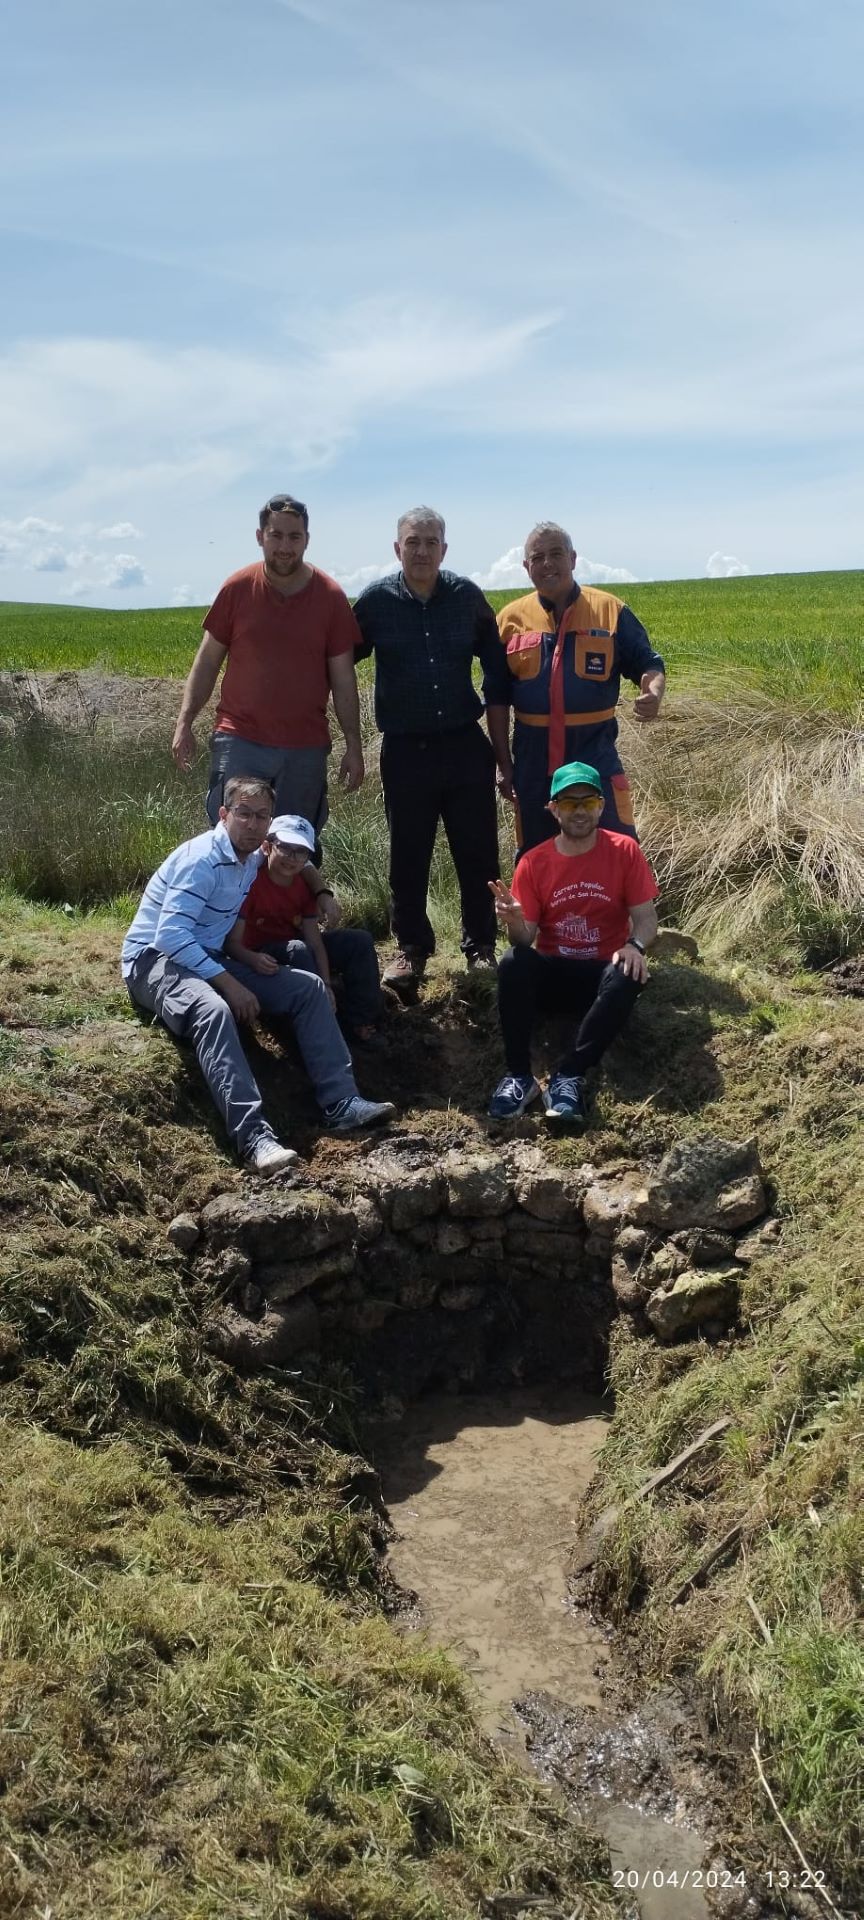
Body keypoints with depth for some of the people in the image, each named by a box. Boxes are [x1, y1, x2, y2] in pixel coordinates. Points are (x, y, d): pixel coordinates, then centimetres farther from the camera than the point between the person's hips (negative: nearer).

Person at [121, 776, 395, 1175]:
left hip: (209, 960, 9)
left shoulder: (252, 858, 8)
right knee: (213, 1011, -41)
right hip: (155, 959, -9)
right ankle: (254, 1137, -51)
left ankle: (341, 1104, -13)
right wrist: (229, 984, -27)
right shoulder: (202, 859, -19)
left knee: (308, 988, -3)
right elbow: (170, 936, -27)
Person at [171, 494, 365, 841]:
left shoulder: (330, 596, 0)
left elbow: (343, 678, 3)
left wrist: (353, 746, 2)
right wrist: (184, 723, 0)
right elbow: (207, 661, 6)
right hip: (240, 742, -1)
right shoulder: (237, 588, 0)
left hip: (306, 748, 1)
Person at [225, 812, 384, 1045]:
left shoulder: (304, 885, -3)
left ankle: (361, 1024, -6)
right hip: (261, 956, -7)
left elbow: (315, 941, -7)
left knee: (359, 941, -6)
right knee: (297, 949, -38)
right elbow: (232, 942, -24)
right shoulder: (251, 882, -22)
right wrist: (253, 959, -46)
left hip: (294, 950, 7)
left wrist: (327, 986, -18)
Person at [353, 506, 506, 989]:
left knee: (478, 853, 6)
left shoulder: (468, 596, 0)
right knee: (409, 856, 6)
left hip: (465, 745, 1)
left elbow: (496, 662, 11)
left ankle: (481, 946, 21)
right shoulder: (376, 601, -2)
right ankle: (412, 948, 20)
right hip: (406, 750, -1)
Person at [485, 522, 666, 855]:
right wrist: (504, 764, 5)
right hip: (533, 762, 2)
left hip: (596, 756, -2)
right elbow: (497, 698, 9)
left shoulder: (609, 610, 1)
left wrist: (653, 693, -21)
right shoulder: (511, 618, 5)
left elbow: (648, 664, 4)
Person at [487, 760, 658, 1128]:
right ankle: (519, 1075, -27)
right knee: (513, 964, -31)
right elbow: (526, 939, -4)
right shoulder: (533, 862, -3)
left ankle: (568, 1078, -32)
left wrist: (635, 945, -28)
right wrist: (514, 921, -28)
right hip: (553, 974, 1)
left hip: (602, 973, -1)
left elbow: (646, 916, -5)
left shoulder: (625, 851, -4)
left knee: (627, 976, -35)